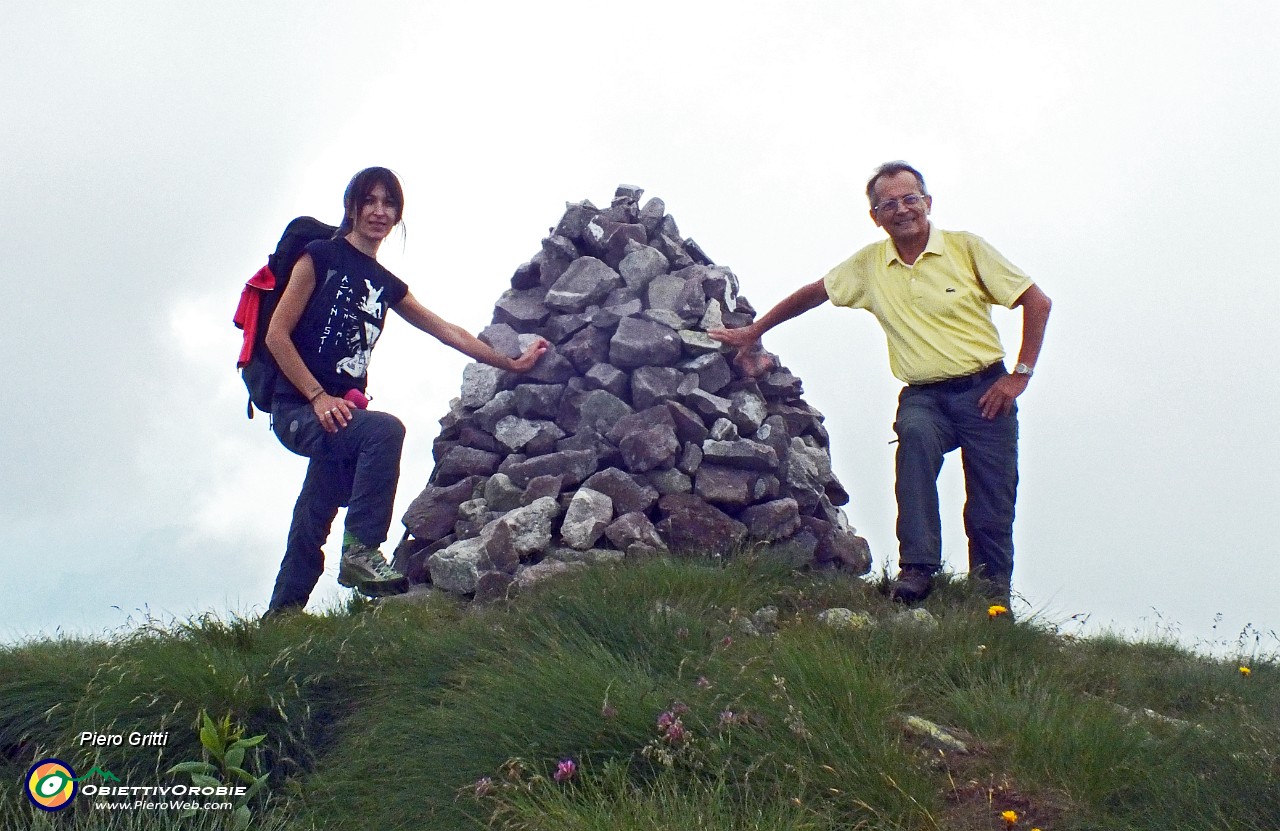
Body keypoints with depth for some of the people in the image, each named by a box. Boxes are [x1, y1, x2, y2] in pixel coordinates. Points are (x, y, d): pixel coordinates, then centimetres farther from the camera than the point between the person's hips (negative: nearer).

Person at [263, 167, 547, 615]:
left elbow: (449, 332, 21)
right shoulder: (321, 256, -2)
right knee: (385, 429, -31)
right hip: (298, 410, -6)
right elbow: (277, 334, -8)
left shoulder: (387, 285, 16)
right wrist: (318, 397, -17)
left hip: (341, 414, 6)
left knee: (311, 532, 2)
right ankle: (361, 549, -24)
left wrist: (513, 363, 21)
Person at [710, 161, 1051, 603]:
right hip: (923, 396, 1)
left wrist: (1020, 375, -5)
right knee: (915, 434, -33)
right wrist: (753, 332, 20)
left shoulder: (965, 247, -2)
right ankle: (916, 568, -30)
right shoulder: (869, 264, 6)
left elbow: (1037, 302, 0)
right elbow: (813, 293, 19)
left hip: (984, 390, -1)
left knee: (991, 509, -5)